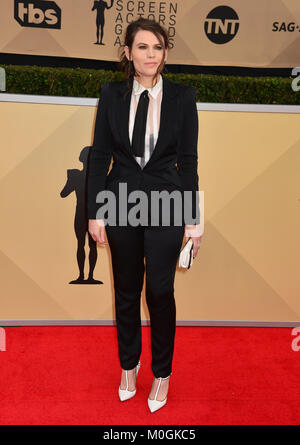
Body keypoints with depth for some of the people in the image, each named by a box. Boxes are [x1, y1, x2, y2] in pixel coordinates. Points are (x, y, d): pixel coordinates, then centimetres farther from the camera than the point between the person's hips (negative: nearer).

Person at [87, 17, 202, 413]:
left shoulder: (182, 96, -1)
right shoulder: (112, 94, 2)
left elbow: (188, 159, -1)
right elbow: (99, 154, 2)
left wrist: (193, 220, -3)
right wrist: (95, 212, -1)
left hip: (165, 205, -1)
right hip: (122, 203, 2)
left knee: (160, 290, 3)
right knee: (126, 290, 13)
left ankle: (162, 373, 27)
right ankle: (129, 365, 36)